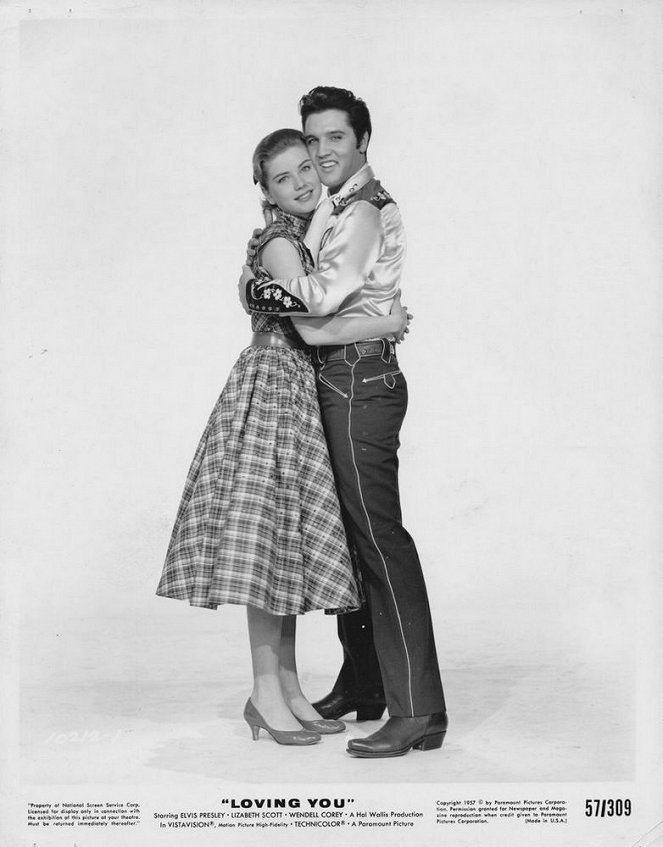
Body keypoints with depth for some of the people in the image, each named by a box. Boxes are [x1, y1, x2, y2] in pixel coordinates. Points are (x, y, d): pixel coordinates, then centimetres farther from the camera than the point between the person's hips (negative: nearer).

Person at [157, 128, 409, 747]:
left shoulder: (309, 236, 14)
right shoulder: (280, 243, -11)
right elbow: (314, 329, -17)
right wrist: (387, 324, -7)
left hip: (299, 394, 9)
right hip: (271, 391, -9)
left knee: (292, 543, 9)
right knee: (268, 539, -5)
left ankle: (288, 684, 16)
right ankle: (265, 691, 3)